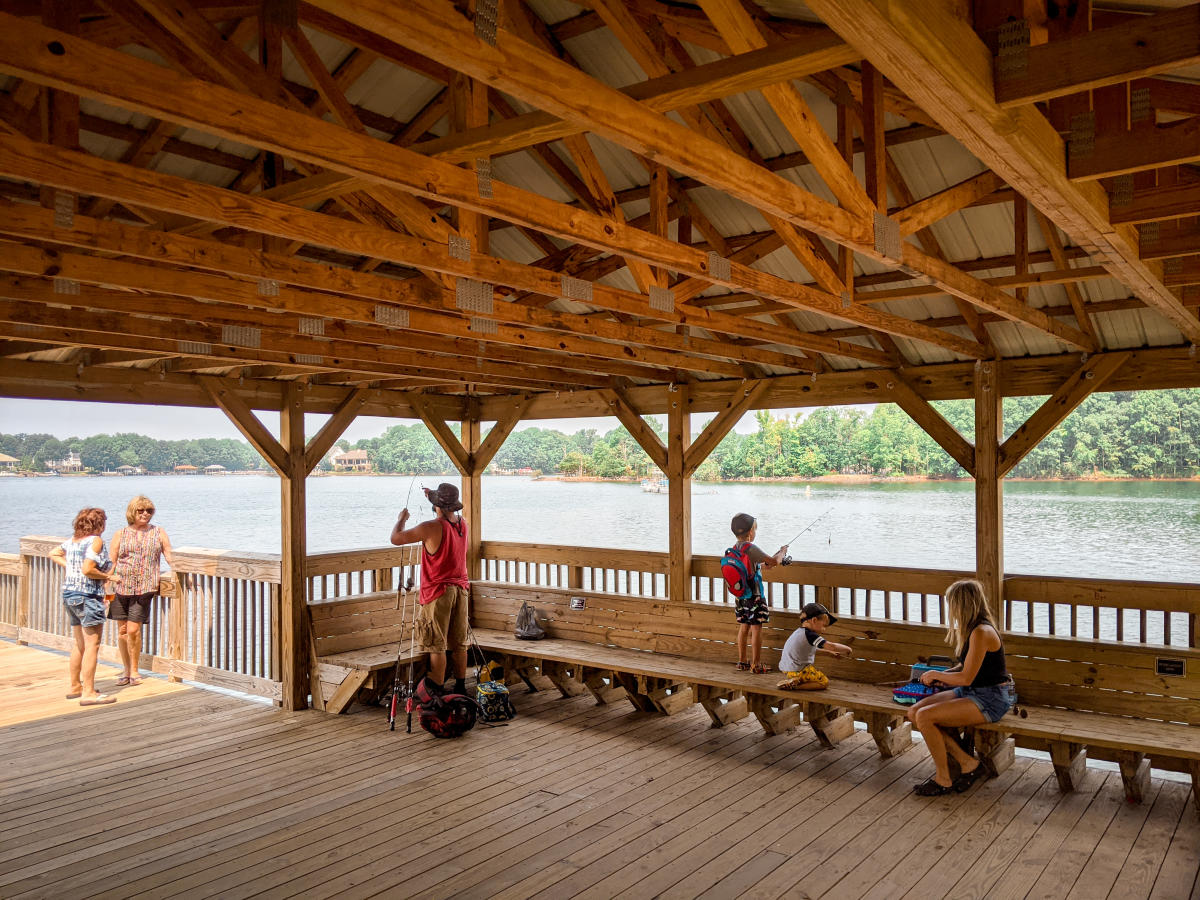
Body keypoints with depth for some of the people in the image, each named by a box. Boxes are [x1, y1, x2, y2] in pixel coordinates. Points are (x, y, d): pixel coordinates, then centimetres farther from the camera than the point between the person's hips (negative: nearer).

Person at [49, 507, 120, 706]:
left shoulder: (73, 540, 11)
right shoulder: (95, 541, -14)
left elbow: (54, 553, 23)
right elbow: (87, 569, -22)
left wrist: (70, 567, 15)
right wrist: (107, 577, -8)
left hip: (69, 593, 9)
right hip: (88, 595, -9)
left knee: (79, 644, 19)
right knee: (92, 645, -4)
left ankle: (74, 686, 27)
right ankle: (88, 693, -4)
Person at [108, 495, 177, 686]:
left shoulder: (158, 533, 9)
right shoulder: (120, 535, 9)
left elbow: (171, 558, 9)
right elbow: (111, 563, 9)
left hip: (144, 589, -2)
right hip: (121, 588, 2)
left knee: (133, 630, -6)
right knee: (122, 630, 6)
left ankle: (134, 670, 10)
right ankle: (126, 670, 22)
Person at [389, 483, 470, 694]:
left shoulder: (431, 528, -18)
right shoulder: (462, 523, 3)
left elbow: (396, 538, -11)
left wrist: (401, 519, 8)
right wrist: (432, 497, 30)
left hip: (437, 592, -6)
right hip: (460, 589, 6)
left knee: (436, 645, 1)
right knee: (459, 642, 13)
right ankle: (460, 687, 19)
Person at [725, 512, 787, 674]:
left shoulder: (734, 549, 6)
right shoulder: (750, 548, -19)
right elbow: (774, 561, -19)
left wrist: (765, 565, 25)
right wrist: (782, 552, 0)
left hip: (740, 596, 8)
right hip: (754, 596, -8)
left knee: (743, 627, 15)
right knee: (756, 629, -1)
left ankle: (742, 662, 22)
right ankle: (756, 665, 3)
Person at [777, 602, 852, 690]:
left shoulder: (799, 632, 12)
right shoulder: (810, 635, -19)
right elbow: (831, 646, -26)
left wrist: (829, 652, 22)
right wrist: (847, 649, -9)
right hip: (797, 671, -10)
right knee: (825, 682, -3)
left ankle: (795, 680, 3)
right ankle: (794, 686, -14)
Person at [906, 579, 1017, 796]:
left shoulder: (981, 632, -21)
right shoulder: (971, 629, 9)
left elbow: (966, 678, -21)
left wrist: (936, 675, -5)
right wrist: (941, 675, 7)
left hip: (991, 698, -10)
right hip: (972, 692, 10)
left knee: (925, 717, -23)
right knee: (914, 711, -6)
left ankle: (943, 779, -5)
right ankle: (966, 762, 3)